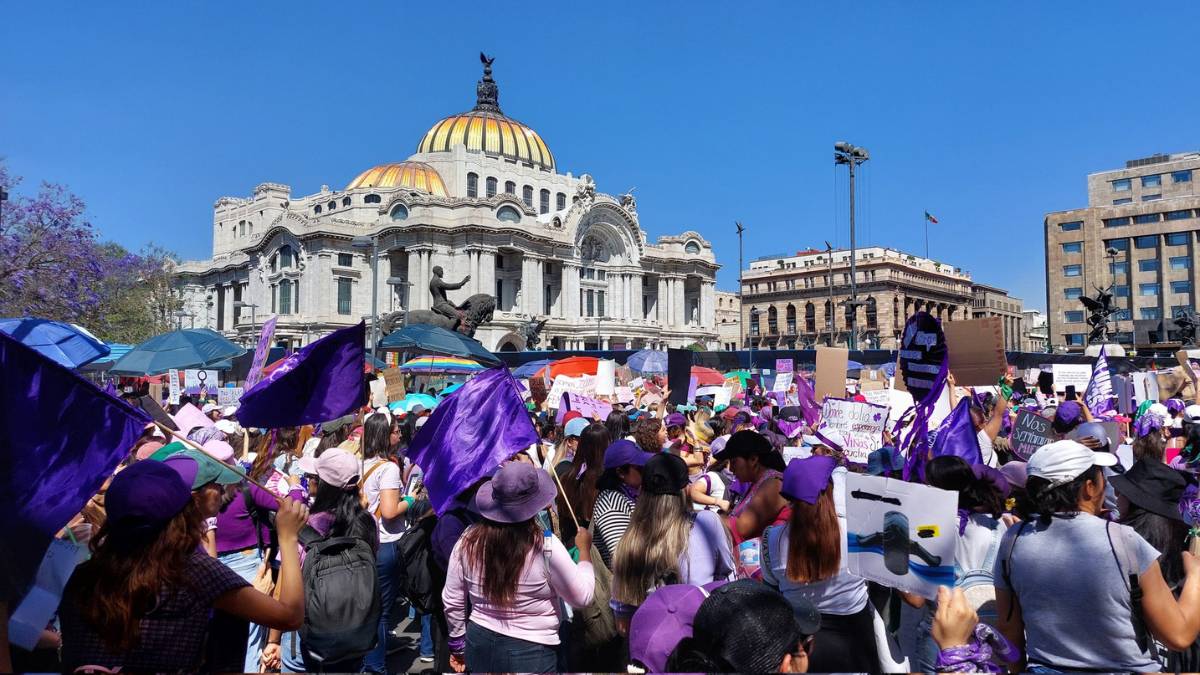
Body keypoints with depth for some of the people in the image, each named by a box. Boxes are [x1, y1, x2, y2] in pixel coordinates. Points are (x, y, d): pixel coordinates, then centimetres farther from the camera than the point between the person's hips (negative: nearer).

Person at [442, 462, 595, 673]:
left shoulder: (468, 541, -10)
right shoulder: (546, 546, -21)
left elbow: (451, 601, 2)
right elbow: (582, 597, -9)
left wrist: (457, 644, 17)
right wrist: (584, 549, 4)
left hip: (479, 642, 4)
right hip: (530, 652, -4)